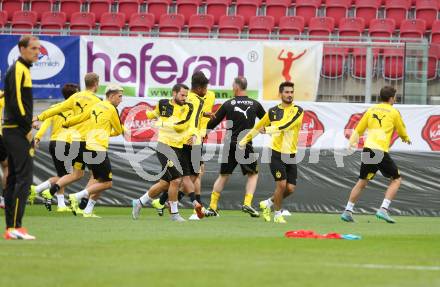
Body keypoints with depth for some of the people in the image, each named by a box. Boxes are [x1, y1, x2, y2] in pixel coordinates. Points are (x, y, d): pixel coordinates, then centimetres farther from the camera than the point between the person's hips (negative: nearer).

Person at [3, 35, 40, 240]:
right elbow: (16, 102, -20)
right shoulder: (19, 70, -12)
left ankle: (10, 228, 11)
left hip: (13, 131, 10)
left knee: (14, 179, 10)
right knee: (24, 178, -13)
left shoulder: (20, 69, 18)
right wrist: (27, 129, -17)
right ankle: (16, 227, -17)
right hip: (18, 131, -10)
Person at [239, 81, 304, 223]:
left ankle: (267, 203, 24)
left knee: (290, 188, -1)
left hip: (291, 154, 1)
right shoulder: (273, 111, 5)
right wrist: (245, 140, 20)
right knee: (281, 184, -14)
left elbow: (286, 126, -18)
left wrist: (268, 129, -20)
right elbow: (258, 126, 18)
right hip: (277, 153, -1)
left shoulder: (298, 111, -2)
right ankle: (278, 214, 5)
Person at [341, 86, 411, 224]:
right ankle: (383, 209, -5)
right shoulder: (394, 112, 4)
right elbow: (401, 131, 18)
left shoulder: (371, 110, 16)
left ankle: (348, 211, 12)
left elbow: (358, 130, 14)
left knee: (362, 182, 17)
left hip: (367, 149, 5)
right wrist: (406, 138, 37)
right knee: (396, 179, 9)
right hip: (381, 152, -5)